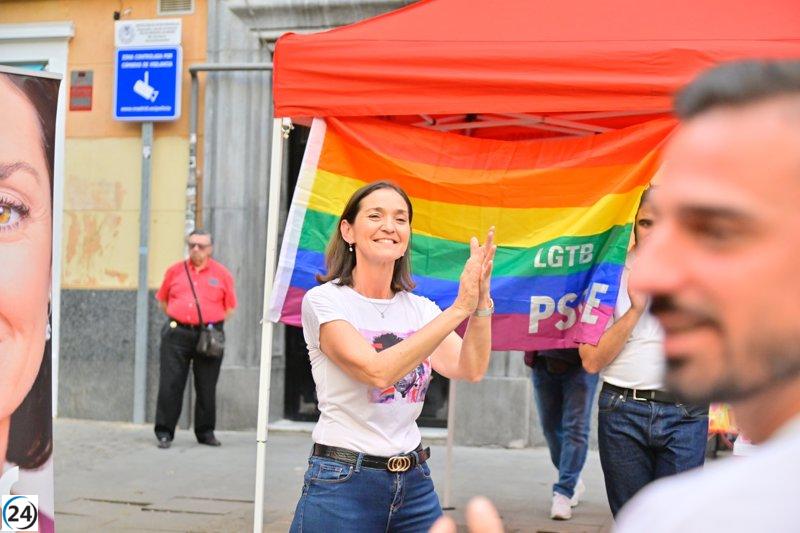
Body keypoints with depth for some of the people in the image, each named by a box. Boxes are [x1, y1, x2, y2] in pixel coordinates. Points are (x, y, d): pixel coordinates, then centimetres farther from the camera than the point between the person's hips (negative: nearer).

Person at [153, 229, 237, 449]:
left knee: (207, 387, 5)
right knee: (170, 383, -2)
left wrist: (213, 324, 4)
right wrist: (176, 319, 9)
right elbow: (162, 299, 19)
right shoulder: (175, 271, 9)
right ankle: (164, 432, 5)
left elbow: (230, 306, 10)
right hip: (178, 334, 1)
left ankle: (205, 432, 17)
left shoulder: (221, 274, 5)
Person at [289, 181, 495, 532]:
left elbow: (470, 370, -7)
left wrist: (481, 302, -23)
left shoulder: (419, 308, 7)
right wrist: (459, 308, -24)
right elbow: (378, 371, -23)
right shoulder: (324, 301, -8)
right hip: (342, 484, -5)